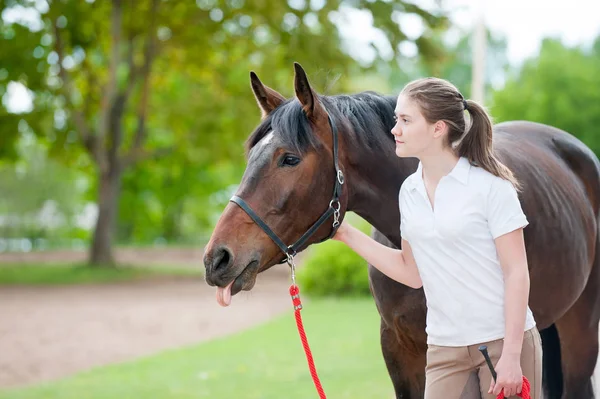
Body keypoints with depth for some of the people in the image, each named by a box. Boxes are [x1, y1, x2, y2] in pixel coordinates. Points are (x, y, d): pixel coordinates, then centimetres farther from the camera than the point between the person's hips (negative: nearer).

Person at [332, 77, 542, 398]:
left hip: (503, 341, -5)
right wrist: (347, 235, 9)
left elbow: (516, 272, -11)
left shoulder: (490, 186, -10)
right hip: (445, 348, 5)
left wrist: (511, 356, -17)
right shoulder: (409, 191, 7)